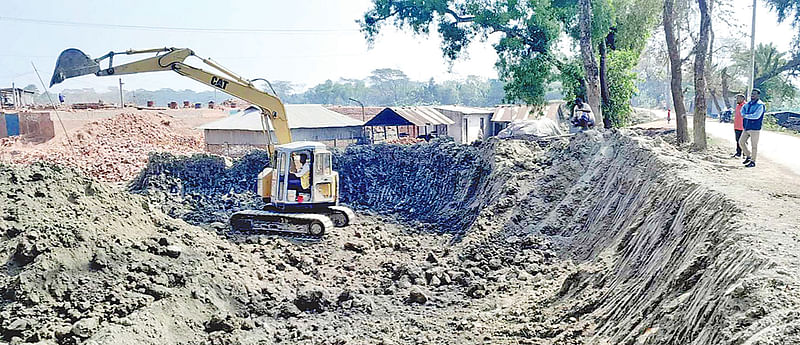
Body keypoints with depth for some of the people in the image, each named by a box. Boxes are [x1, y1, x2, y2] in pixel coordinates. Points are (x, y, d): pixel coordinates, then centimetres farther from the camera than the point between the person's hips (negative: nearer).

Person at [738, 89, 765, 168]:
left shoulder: (760, 105, -13)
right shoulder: (748, 104, 10)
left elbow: (756, 116, -24)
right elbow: (743, 109, 28)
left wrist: (746, 116, -12)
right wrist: (743, 114, 5)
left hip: (755, 128, -8)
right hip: (746, 127, 8)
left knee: (754, 145, -1)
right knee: (741, 142, 10)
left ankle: (753, 161, 8)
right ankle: (748, 156, 27)